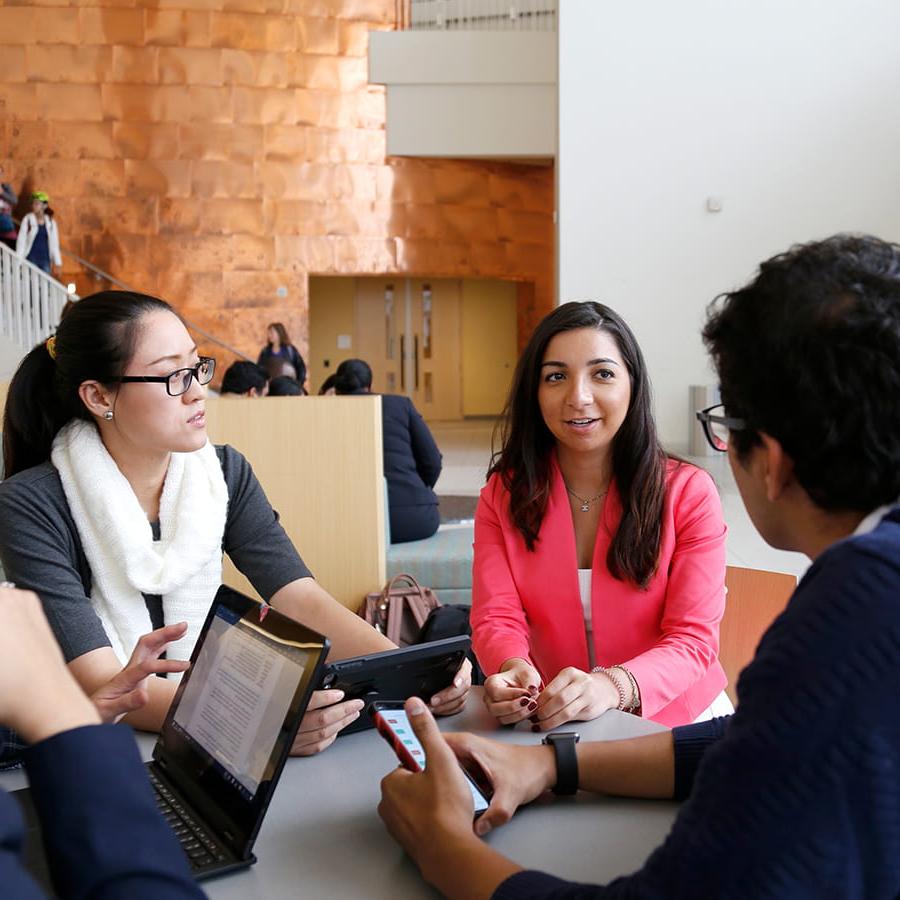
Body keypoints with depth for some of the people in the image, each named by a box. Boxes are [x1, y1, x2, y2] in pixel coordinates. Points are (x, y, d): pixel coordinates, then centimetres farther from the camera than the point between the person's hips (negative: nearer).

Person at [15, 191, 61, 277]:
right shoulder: (28, 220, -1)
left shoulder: (51, 222, 5)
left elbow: (54, 243, 9)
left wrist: (58, 263, 6)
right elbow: (21, 240, -1)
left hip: (45, 260, 2)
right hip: (31, 259, -2)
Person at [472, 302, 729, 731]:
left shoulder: (688, 492, -2)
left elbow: (693, 638, -9)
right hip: (553, 726, 1)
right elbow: (496, 618, -4)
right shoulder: (503, 494, 5)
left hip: (675, 723, -1)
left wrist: (614, 686, -30)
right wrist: (513, 669, -28)